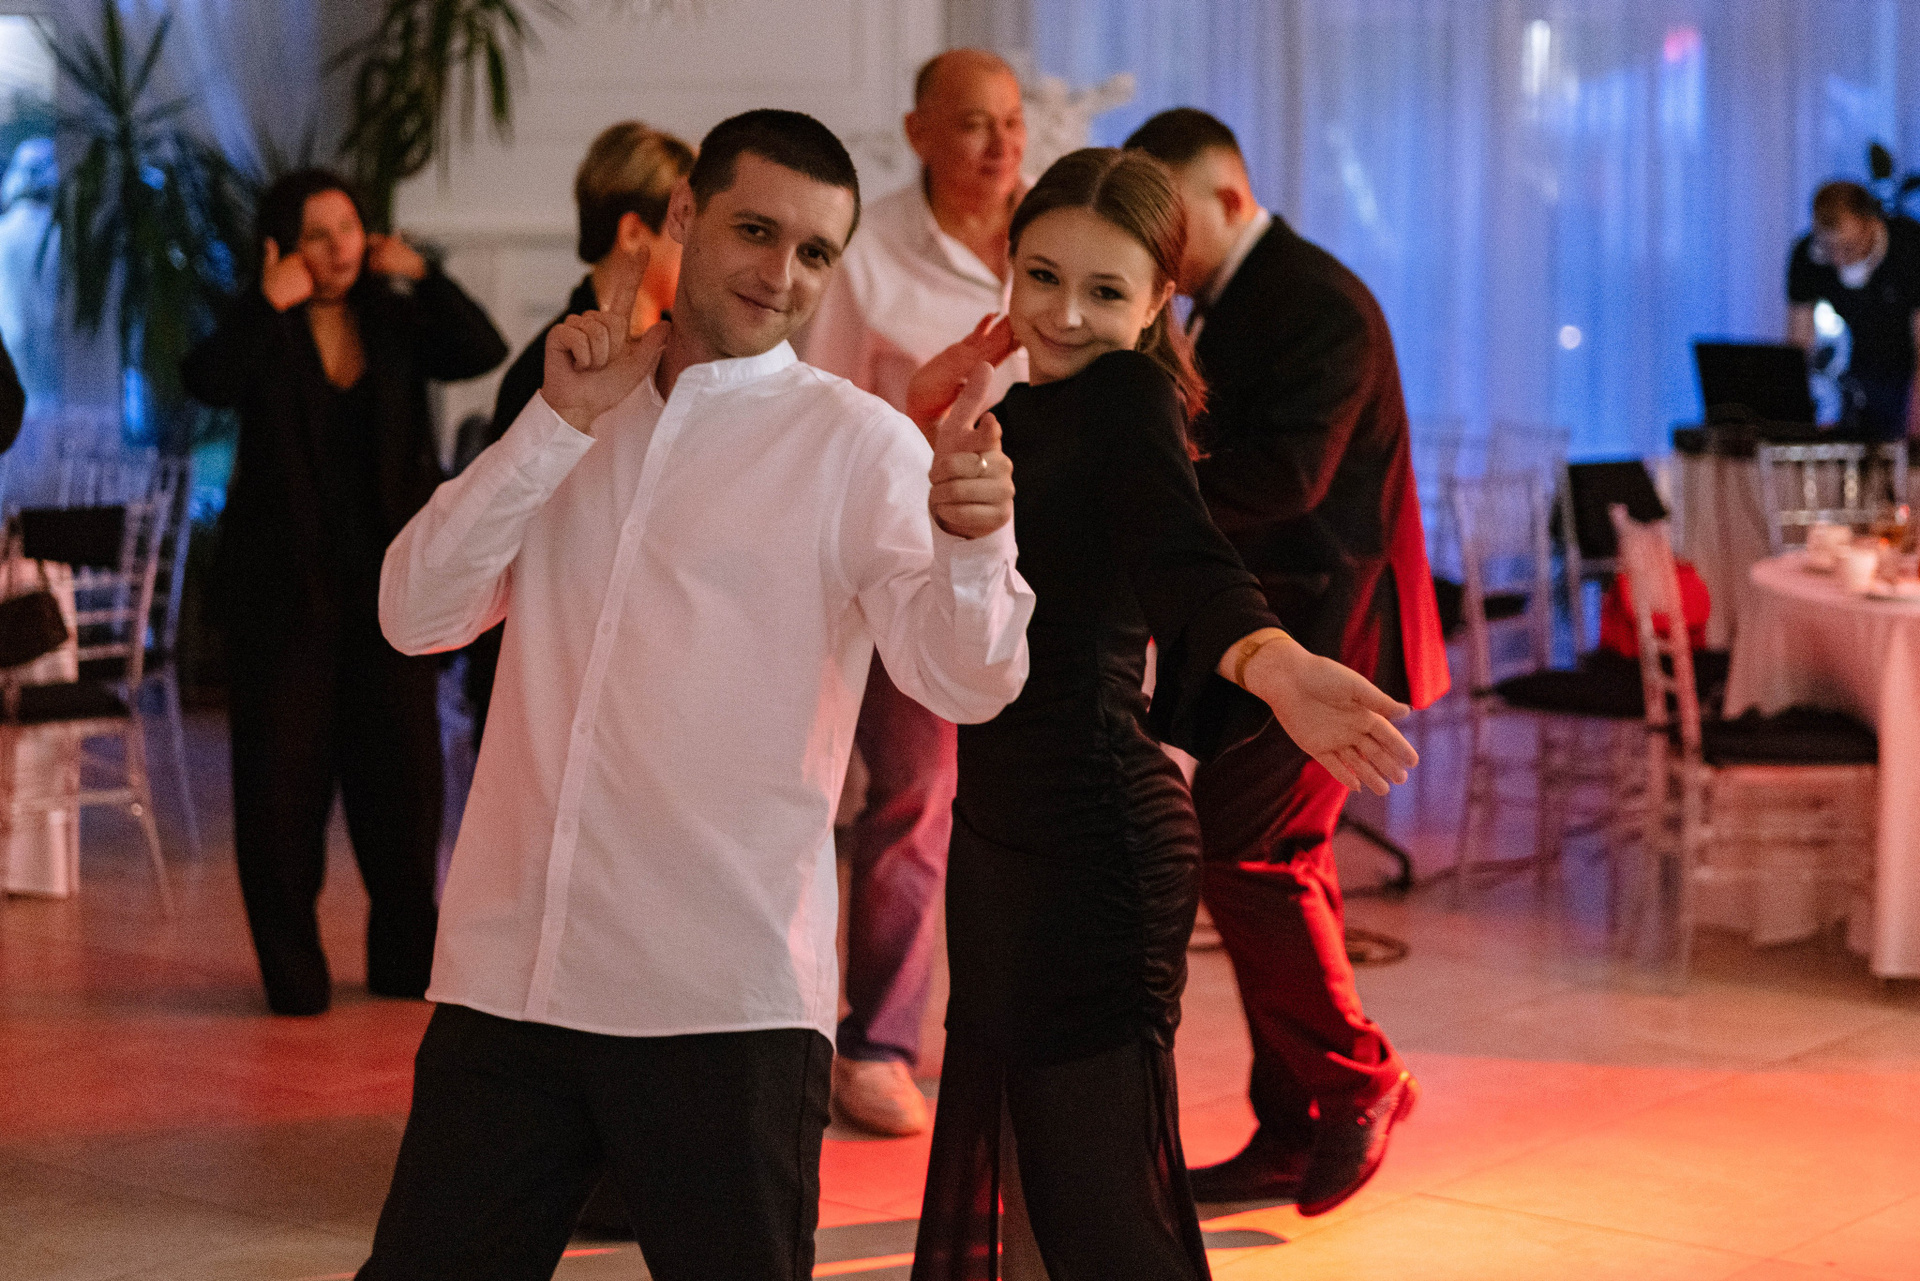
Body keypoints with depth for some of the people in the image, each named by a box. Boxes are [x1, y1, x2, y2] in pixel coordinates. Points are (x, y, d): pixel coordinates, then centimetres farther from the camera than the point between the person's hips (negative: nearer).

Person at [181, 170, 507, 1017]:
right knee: (284, 772, -1)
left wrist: (421, 276, -11)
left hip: (386, 580, 3)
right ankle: (292, 970, 9)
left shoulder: (392, 320, 7)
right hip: (285, 582, -3)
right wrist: (270, 302, -24)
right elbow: (207, 381, -21)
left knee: (402, 765, 7)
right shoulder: (264, 334, -2)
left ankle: (405, 955, 20)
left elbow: (483, 351, -6)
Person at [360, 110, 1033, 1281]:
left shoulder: (857, 444, 0)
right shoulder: (579, 411, 13)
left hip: (725, 1004, -3)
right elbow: (417, 612, 1)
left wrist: (972, 542, -35)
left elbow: (966, 679, -14)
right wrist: (559, 423, -8)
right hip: (507, 978, 4)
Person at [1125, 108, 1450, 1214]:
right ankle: (1295, 1134, 16)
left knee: (1244, 849, -13)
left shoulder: (1320, 304, -16)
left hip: (1328, 623, -10)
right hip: (1266, 626, 10)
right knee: (1279, 861, 10)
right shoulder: (1232, 303, 14)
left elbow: (1285, 475, -27)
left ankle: (1357, 1076, 3)